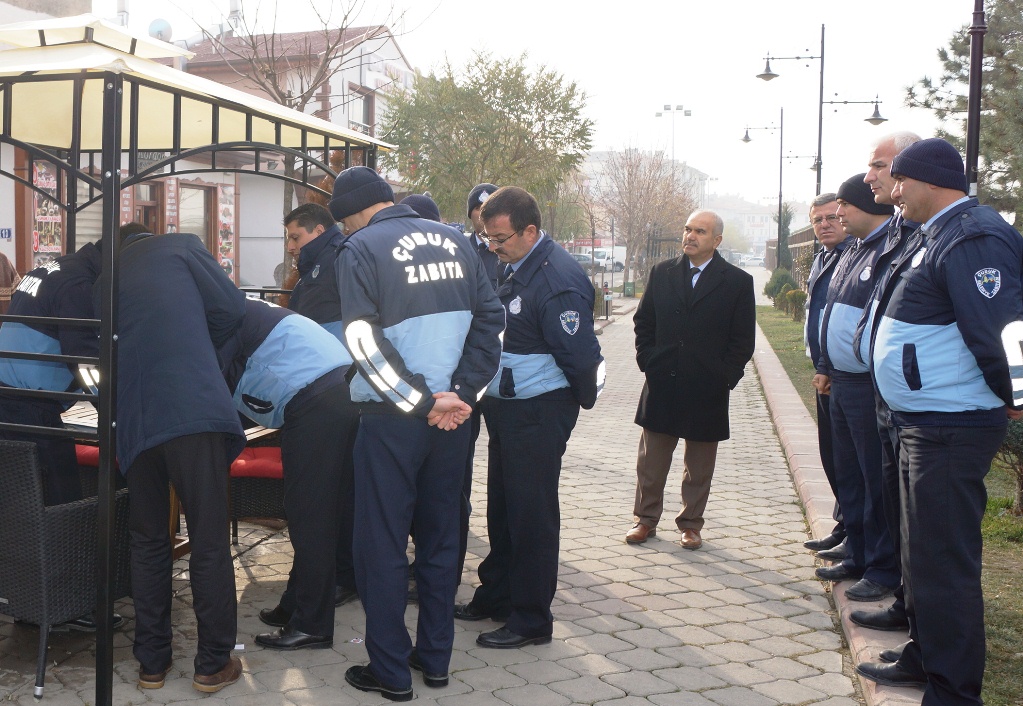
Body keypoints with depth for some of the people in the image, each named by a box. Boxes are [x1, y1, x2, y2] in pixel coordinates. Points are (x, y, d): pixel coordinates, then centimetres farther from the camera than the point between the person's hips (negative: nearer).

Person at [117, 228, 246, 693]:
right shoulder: (180, 246, 12)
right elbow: (229, 308, 3)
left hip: (133, 420, 4)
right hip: (194, 408, -4)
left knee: (148, 539, 17)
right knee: (209, 540, 4)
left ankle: (152, 660, 23)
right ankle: (213, 663, 11)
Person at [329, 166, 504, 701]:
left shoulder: (362, 248, -8)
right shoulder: (451, 239, 8)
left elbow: (363, 340, -17)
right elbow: (490, 318, 3)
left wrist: (423, 403, -13)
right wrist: (460, 394, -3)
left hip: (392, 418, -5)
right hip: (452, 416, 6)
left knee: (382, 544, 6)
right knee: (440, 537, 15)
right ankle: (435, 658, 25)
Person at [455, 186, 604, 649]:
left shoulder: (558, 281, -23)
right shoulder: (513, 267, 8)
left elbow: (580, 355, -21)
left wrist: (583, 401, -6)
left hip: (539, 414, -10)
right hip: (505, 406, 10)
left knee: (531, 512, 0)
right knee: (502, 506, 19)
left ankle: (531, 620, 12)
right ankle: (496, 596, 34)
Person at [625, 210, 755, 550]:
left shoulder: (737, 281, -2)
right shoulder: (662, 273, 5)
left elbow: (743, 340, 0)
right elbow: (643, 321, 12)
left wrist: (725, 375, -7)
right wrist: (647, 359, 1)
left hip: (707, 390, -2)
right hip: (661, 384, 2)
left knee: (699, 467, 10)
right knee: (651, 460, 9)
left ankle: (691, 524, 23)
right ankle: (646, 519, 22)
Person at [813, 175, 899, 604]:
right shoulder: (853, 251, 14)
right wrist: (825, 368, 22)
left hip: (872, 387, -10)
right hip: (843, 383, 10)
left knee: (877, 481, 0)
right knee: (848, 476, 17)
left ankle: (883, 570, 12)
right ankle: (857, 557, 30)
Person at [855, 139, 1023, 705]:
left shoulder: (972, 239, -19)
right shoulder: (932, 235, 13)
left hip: (950, 430, -11)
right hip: (919, 424, 11)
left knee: (944, 563, -2)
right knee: (922, 551, 22)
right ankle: (923, 659, 38)